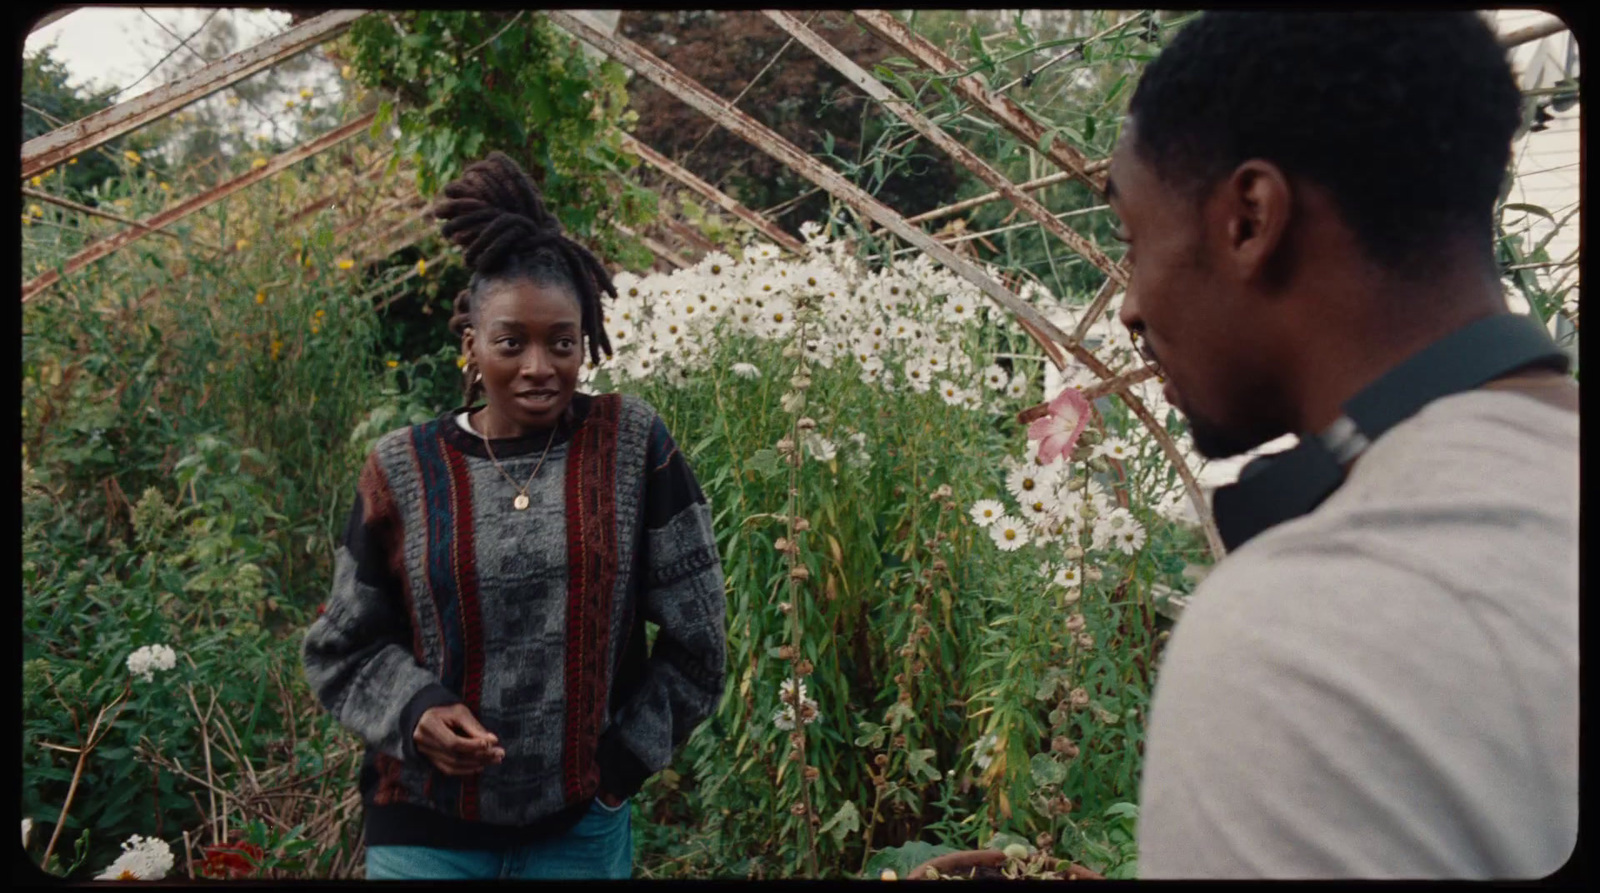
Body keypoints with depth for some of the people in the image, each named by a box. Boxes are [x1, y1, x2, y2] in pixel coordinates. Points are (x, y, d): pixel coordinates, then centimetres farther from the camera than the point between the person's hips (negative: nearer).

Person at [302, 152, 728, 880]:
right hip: (426, 826, 0)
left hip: (583, 826, 0)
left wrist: (623, 756, -1)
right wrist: (414, 711, -11)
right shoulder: (404, 469, -4)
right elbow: (341, 649, 6)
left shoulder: (633, 448, -5)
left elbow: (696, 635, 1)